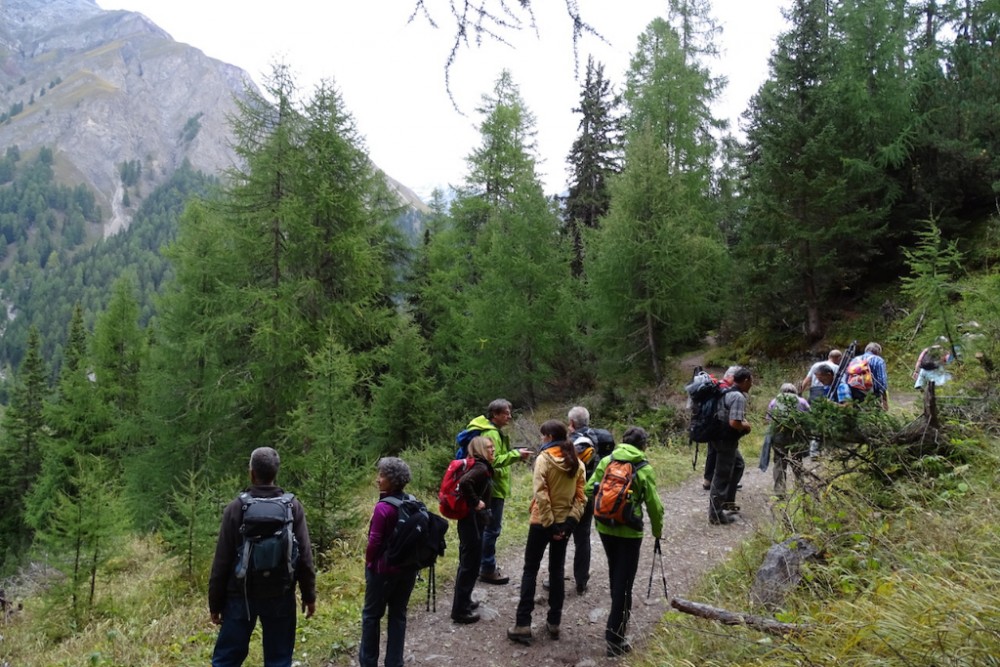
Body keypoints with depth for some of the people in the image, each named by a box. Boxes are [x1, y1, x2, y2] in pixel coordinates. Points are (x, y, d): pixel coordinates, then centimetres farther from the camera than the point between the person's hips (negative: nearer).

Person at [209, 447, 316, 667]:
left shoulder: (236, 508, -9)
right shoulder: (293, 506, -6)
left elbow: (222, 561, -5)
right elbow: (304, 556, -3)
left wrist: (215, 603, 6)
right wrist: (309, 595, 8)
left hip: (241, 596, -1)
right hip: (280, 597, 1)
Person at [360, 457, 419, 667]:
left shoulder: (383, 508, -23)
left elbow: (374, 541, -17)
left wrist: (369, 562, 0)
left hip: (384, 569, -6)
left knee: (372, 614, 14)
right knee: (398, 614, 16)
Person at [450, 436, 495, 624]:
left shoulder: (480, 466, 10)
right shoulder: (481, 468, -19)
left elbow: (463, 481, 20)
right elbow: (464, 482, -37)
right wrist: (475, 503, -24)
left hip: (471, 520, 10)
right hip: (472, 521, -10)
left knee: (469, 563, 20)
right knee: (470, 565, -1)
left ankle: (464, 601, 33)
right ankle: (460, 610, 8)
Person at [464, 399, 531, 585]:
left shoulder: (494, 432, 14)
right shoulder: (491, 434, -19)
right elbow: (493, 461, -26)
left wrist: (515, 455, 6)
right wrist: (516, 454, -23)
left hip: (493, 486, 11)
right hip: (493, 487, -11)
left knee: (489, 527, 17)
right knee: (492, 529, -3)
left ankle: (486, 564, 27)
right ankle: (488, 570, 4)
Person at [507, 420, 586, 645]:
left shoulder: (544, 458, -14)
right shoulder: (577, 462, 2)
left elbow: (541, 494, -21)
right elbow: (580, 496, -1)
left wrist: (549, 523, -17)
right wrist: (570, 521, -5)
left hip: (542, 521, -5)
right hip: (564, 522, 5)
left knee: (530, 570, 5)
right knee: (557, 570, 15)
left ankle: (523, 625, 4)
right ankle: (554, 622, 20)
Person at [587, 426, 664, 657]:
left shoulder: (606, 461, 1)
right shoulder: (644, 469, -8)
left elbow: (590, 489, 1)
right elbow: (654, 505, -7)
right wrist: (657, 530, 10)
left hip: (604, 527, 4)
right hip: (629, 531, -4)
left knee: (614, 573, 24)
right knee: (624, 580, 2)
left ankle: (621, 613, 44)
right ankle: (615, 633, 1)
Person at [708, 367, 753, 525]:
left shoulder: (727, 392, 9)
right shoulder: (739, 397, -21)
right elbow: (734, 423, -29)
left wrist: (743, 421, 11)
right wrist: (746, 425, -9)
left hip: (722, 437, 10)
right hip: (727, 440, -10)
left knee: (738, 466, 28)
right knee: (722, 476, -2)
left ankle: (728, 501, 34)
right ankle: (715, 514, 5)